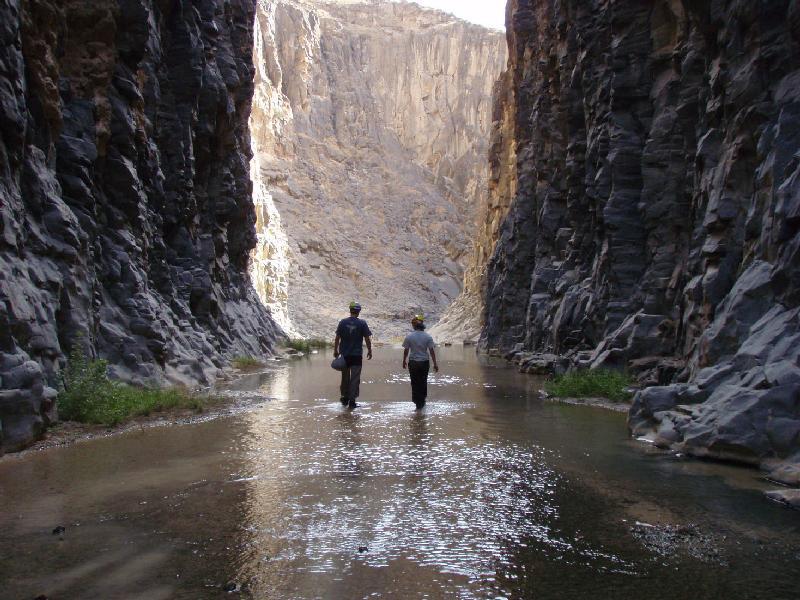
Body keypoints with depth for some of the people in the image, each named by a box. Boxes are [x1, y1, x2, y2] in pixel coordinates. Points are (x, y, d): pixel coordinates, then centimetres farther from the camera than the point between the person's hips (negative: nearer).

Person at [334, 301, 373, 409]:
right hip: (357, 355, -2)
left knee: (345, 377, 15)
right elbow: (367, 339, -5)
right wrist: (369, 351, 7)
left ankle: (345, 398, 26)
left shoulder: (343, 322, -2)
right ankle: (352, 400, 0)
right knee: (355, 378, 2)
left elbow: (337, 338, 1)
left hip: (345, 355, 2)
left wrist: (336, 350, 11)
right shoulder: (362, 323, -6)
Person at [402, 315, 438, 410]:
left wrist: (404, 361, 13)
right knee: (423, 381, 19)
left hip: (413, 363, -1)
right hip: (424, 362, 1)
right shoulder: (428, 337, -8)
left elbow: (406, 351, -2)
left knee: (415, 383, 9)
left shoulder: (409, 337, -9)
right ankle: (422, 400, 31)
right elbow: (432, 351, -7)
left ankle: (418, 402, 11)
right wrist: (435, 364, 1)